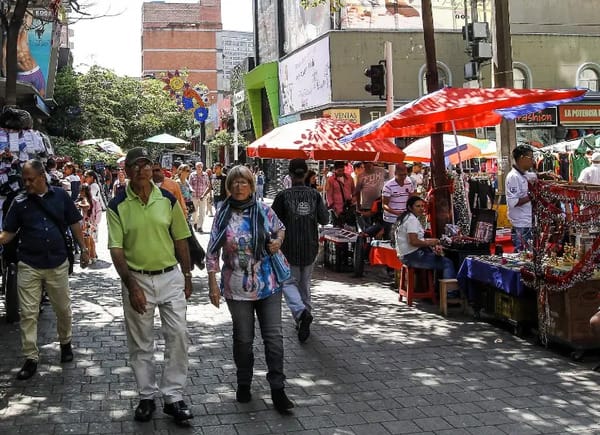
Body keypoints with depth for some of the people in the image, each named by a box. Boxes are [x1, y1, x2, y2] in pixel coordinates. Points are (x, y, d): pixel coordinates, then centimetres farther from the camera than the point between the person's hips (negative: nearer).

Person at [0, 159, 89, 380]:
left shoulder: (60, 196, 0)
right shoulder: (20, 202, 0)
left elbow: (74, 224, 7)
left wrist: (83, 249, 5)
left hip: (58, 264, 0)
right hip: (29, 266, 0)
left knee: (63, 309, 12)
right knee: (28, 314, 1)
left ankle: (65, 342, 36)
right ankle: (31, 358, 9)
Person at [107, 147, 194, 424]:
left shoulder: (168, 200, 0)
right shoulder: (118, 207, -6)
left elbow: (181, 240, 7)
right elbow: (116, 250, -8)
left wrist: (187, 276, 7)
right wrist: (131, 286, -16)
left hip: (170, 277, 1)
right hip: (136, 279, -1)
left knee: (178, 335, -2)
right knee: (140, 343, 9)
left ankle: (173, 397, 9)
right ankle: (147, 396, 24)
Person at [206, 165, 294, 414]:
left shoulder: (263, 210, -2)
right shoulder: (223, 215, -3)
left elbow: (280, 228, 17)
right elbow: (213, 250, -1)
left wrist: (278, 241, -6)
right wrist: (213, 283, -6)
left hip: (268, 284, 0)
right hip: (237, 287, 0)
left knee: (274, 336, 1)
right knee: (243, 338, 12)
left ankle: (277, 389, 9)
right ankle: (244, 383, 31)